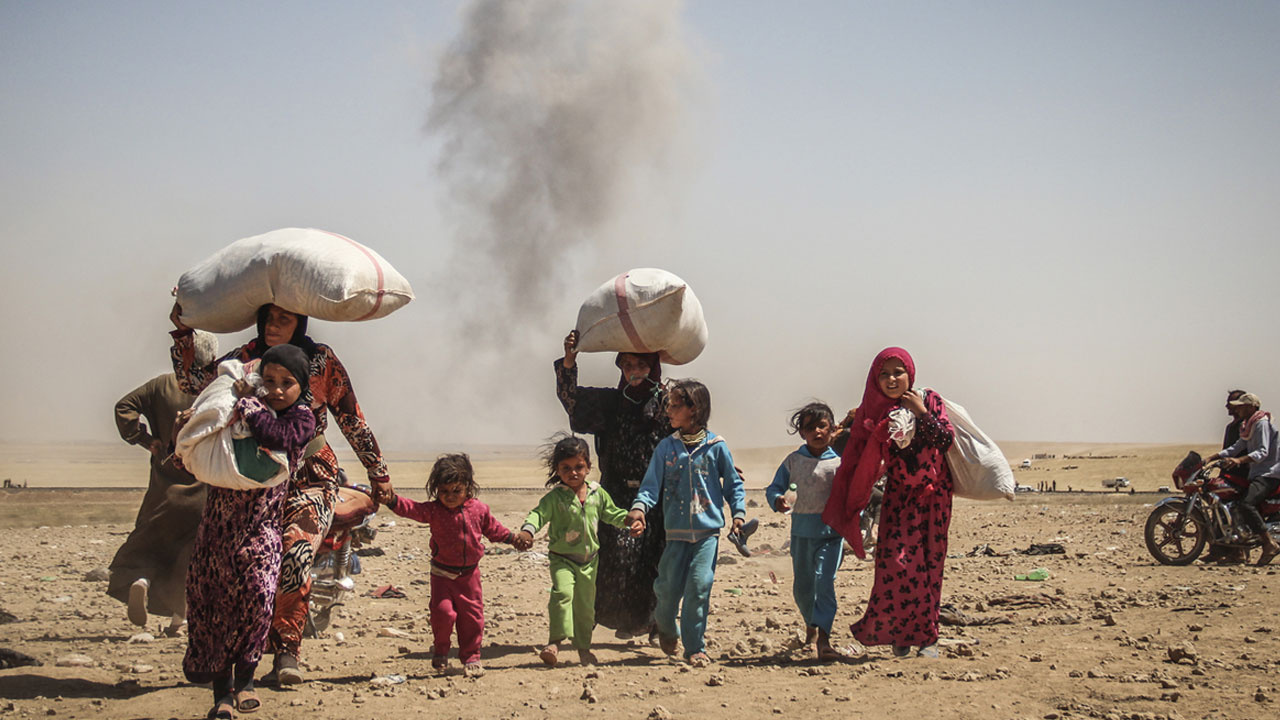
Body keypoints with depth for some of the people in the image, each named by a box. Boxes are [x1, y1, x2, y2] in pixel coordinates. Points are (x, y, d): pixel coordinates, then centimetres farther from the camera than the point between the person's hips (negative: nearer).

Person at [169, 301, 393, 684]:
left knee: (295, 555, -23)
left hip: (311, 477, -2)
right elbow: (193, 380, -5)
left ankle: (287, 652, -14)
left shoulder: (322, 361, -3)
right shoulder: (248, 357, 2)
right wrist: (183, 330, -13)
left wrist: (378, 470, 9)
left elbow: (351, 419, 4)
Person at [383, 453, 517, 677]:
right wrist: (392, 500, -41)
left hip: (469, 573, 2)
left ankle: (471, 656, 20)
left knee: (472, 615, 4)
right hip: (443, 572, -2)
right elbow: (412, 509, -24)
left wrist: (512, 538, 14)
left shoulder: (478, 509, -1)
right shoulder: (434, 510, -9)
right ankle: (440, 651, 14)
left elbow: (493, 529, 16)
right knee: (442, 611, -12)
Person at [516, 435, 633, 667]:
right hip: (562, 558, -4)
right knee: (562, 592, -27)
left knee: (585, 604, 13)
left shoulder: (597, 494, 4)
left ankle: (583, 647, 29)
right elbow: (540, 513, -21)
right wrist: (527, 531, -40)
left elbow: (612, 514, 18)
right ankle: (556, 641, -22)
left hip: (589, 560, 4)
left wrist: (628, 519, 1)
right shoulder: (555, 497, -10)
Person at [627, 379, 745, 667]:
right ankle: (666, 627, 34)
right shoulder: (666, 447, 4)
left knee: (699, 586, -10)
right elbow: (652, 484, -1)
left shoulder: (715, 446, 0)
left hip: (708, 530, -2)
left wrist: (738, 513, -2)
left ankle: (695, 648, 1)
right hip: (676, 532, 2)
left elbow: (733, 483, 9)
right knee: (669, 588, 3)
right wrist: (639, 508, -18)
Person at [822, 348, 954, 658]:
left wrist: (922, 412, -17)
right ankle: (900, 632, 2)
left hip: (934, 495, 0)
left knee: (930, 564, 0)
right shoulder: (874, 412, 1)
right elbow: (863, 463, 4)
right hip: (899, 496, 0)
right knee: (896, 562, -14)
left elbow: (947, 440, -12)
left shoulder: (929, 400, -2)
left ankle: (927, 636, 10)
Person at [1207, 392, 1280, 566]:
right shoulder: (1249, 425, 19)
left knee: (1246, 505, -30)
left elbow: (1263, 452, -22)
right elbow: (1237, 447, 17)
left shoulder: (1262, 423, -12)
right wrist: (1211, 458, 8)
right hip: (1257, 473, 11)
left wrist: (1239, 460, -36)